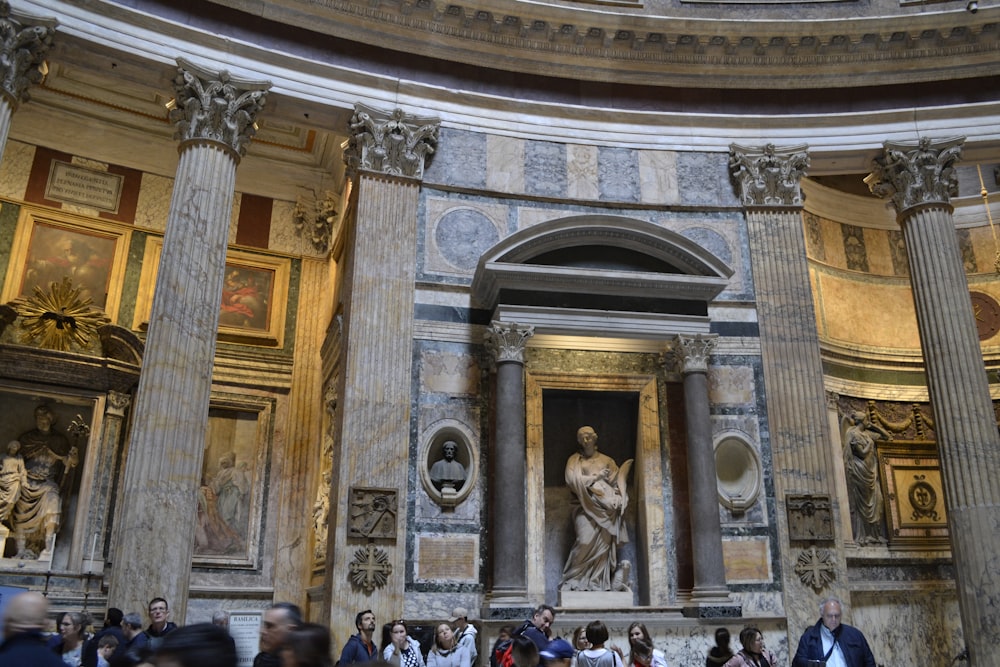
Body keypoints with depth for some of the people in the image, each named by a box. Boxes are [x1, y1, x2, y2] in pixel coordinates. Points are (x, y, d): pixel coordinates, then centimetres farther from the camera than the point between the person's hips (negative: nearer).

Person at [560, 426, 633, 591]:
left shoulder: (606, 460, 18)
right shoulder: (574, 460, 11)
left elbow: (617, 482, 9)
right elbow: (573, 480, -6)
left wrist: (617, 500, -10)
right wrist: (596, 477, -5)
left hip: (605, 507, 3)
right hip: (585, 507, -2)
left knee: (603, 543, -8)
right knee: (586, 541, -18)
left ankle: (598, 583, -4)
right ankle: (575, 581, -10)